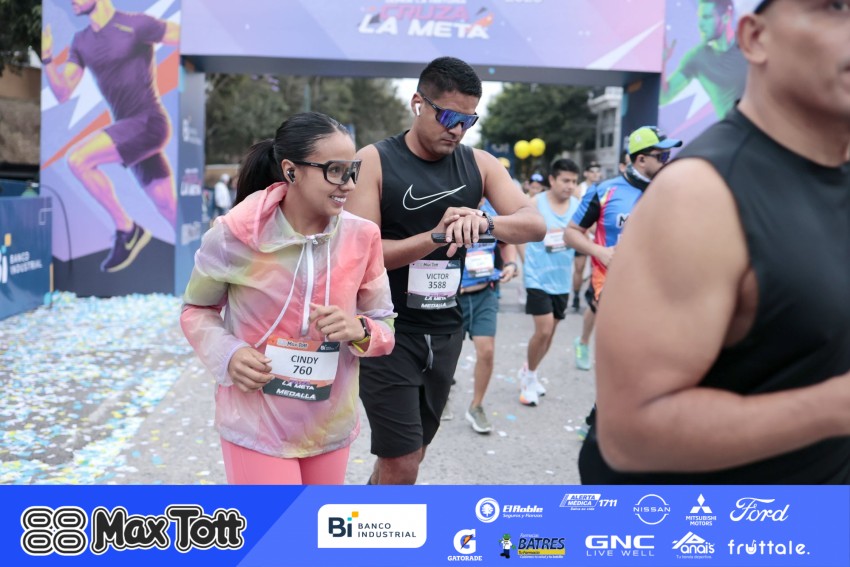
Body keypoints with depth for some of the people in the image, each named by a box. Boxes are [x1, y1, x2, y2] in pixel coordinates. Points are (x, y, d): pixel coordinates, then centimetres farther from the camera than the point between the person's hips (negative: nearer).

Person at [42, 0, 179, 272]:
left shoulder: (136, 25, -10)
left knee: (77, 159, -20)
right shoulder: (81, 41, 12)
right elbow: (62, 93, 9)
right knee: (172, 213, 5)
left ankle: (127, 229, -7)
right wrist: (47, 59, -6)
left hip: (149, 123, -7)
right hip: (128, 128, 7)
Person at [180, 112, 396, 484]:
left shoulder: (361, 236, -8)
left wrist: (359, 330, -21)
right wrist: (227, 353, -17)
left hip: (331, 425, 4)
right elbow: (196, 309, 1)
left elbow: (385, 326, 1)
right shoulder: (235, 234, -16)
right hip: (257, 425, -4)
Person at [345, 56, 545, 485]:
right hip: (387, 330, -5)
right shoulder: (375, 161, -9)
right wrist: (434, 237, -28)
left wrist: (484, 222, -27)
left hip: (446, 331, 5)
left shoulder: (479, 164, 3)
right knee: (401, 464, -4)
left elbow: (534, 224, -7)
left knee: (405, 456, 17)